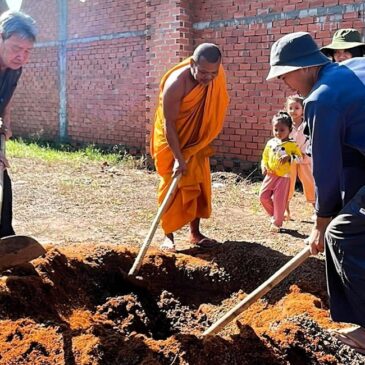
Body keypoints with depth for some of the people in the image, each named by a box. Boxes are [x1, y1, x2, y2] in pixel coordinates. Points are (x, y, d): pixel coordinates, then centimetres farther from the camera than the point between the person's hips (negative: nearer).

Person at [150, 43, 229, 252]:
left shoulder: (216, 76, -12)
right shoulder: (176, 83, -31)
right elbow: (168, 123, -27)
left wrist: (205, 142, 10)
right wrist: (178, 158, -28)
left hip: (196, 141, 6)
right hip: (171, 141, -6)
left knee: (200, 186, 8)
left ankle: (195, 233, 18)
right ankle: (168, 236, 3)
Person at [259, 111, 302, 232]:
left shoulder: (291, 145, -6)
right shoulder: (270, 143, 7)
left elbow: (299, 157, -10)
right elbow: (265, 157, 15)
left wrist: (289, 157, -25)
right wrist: (264, 167, -1)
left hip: (283, 176, -5)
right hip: (270, 175, 5)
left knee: (279, 200, -2)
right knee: (263, 196, 4)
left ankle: (277, 223, 14)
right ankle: (274, 215, 27)